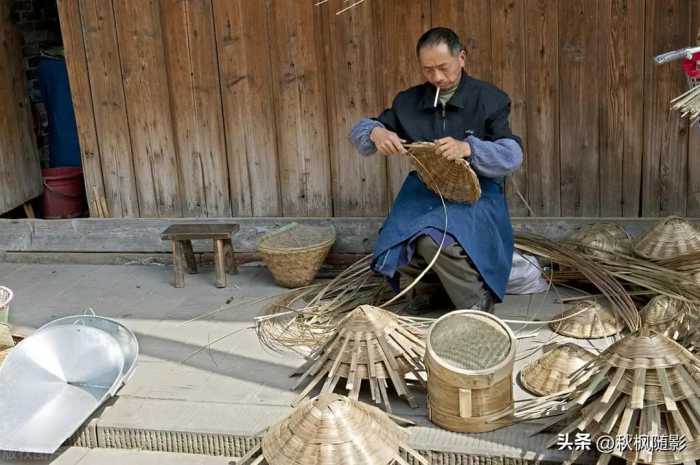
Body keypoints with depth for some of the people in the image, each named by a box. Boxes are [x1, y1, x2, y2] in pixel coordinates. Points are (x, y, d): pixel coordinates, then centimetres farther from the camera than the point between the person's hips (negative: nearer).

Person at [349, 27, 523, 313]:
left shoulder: (490, 100, -1)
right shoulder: (408, 101, 9)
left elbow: (512, 156, -12)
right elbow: (358, 131, 10)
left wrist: (468, 149, -31)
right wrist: (376, 133, -16)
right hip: (423, 192, 4)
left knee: (433, 241, -35)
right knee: (396, 254, -25)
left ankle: (480, 306, -12)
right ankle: (441, 282, 6)